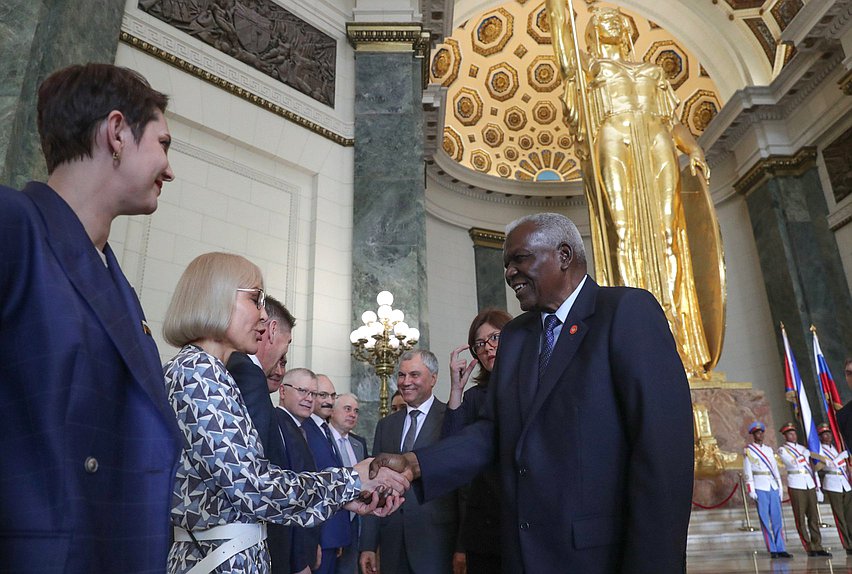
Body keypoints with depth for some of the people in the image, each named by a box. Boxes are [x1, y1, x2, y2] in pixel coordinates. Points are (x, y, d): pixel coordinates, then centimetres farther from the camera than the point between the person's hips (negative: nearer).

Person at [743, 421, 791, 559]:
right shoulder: (748, 451, 1)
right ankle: (773, 550, 1)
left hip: (773, 487, 5)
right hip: (760, 488, -5)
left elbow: (775, 469, 18)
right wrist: (751, 490, -9)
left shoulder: (769, 450, 16)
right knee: (765, 520, -2)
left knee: (778, 519, 3)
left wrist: (780, 487, 12)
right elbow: (747, 472, -3)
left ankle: (781, 549, 7)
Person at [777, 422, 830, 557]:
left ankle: (817, 547, 11)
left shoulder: (803, 448, 16)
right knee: (800, 519, -2)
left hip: (810, 485, 6)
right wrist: (805, 454, -6)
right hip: (796, 486, -6)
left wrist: (818, 487, 13)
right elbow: (793, 463, -17)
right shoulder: (782, 450, -1)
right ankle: (809, 548, 3)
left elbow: (812, 468, 17)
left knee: (814, 518, 6)